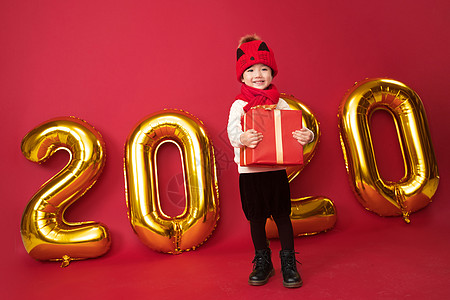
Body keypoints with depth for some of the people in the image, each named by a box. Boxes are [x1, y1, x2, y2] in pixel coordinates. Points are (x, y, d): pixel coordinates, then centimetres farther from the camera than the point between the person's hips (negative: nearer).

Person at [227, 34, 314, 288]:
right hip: (249, 171, 0)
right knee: (256, 218, 11)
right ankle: (263, 262, 30)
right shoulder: (239, 105, 1)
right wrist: (242, 138, -38)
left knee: (282, 216, 7)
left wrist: (307, 136, -24)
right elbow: (232, 129, -15)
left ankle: (289, 263, 23)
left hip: (277, 169, 1)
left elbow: (296, 129, -1)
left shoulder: (280, 104, 6)